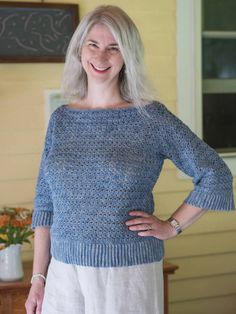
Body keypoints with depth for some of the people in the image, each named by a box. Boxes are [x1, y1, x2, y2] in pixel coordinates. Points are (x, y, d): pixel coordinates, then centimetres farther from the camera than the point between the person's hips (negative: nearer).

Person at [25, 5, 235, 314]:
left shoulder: (151, 117, -6)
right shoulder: (61, 119, 5)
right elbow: (45, 204, 8)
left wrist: (172, 226, -5)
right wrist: (39, 277, 5)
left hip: (128, 275, -3)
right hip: (63, 273, 3)